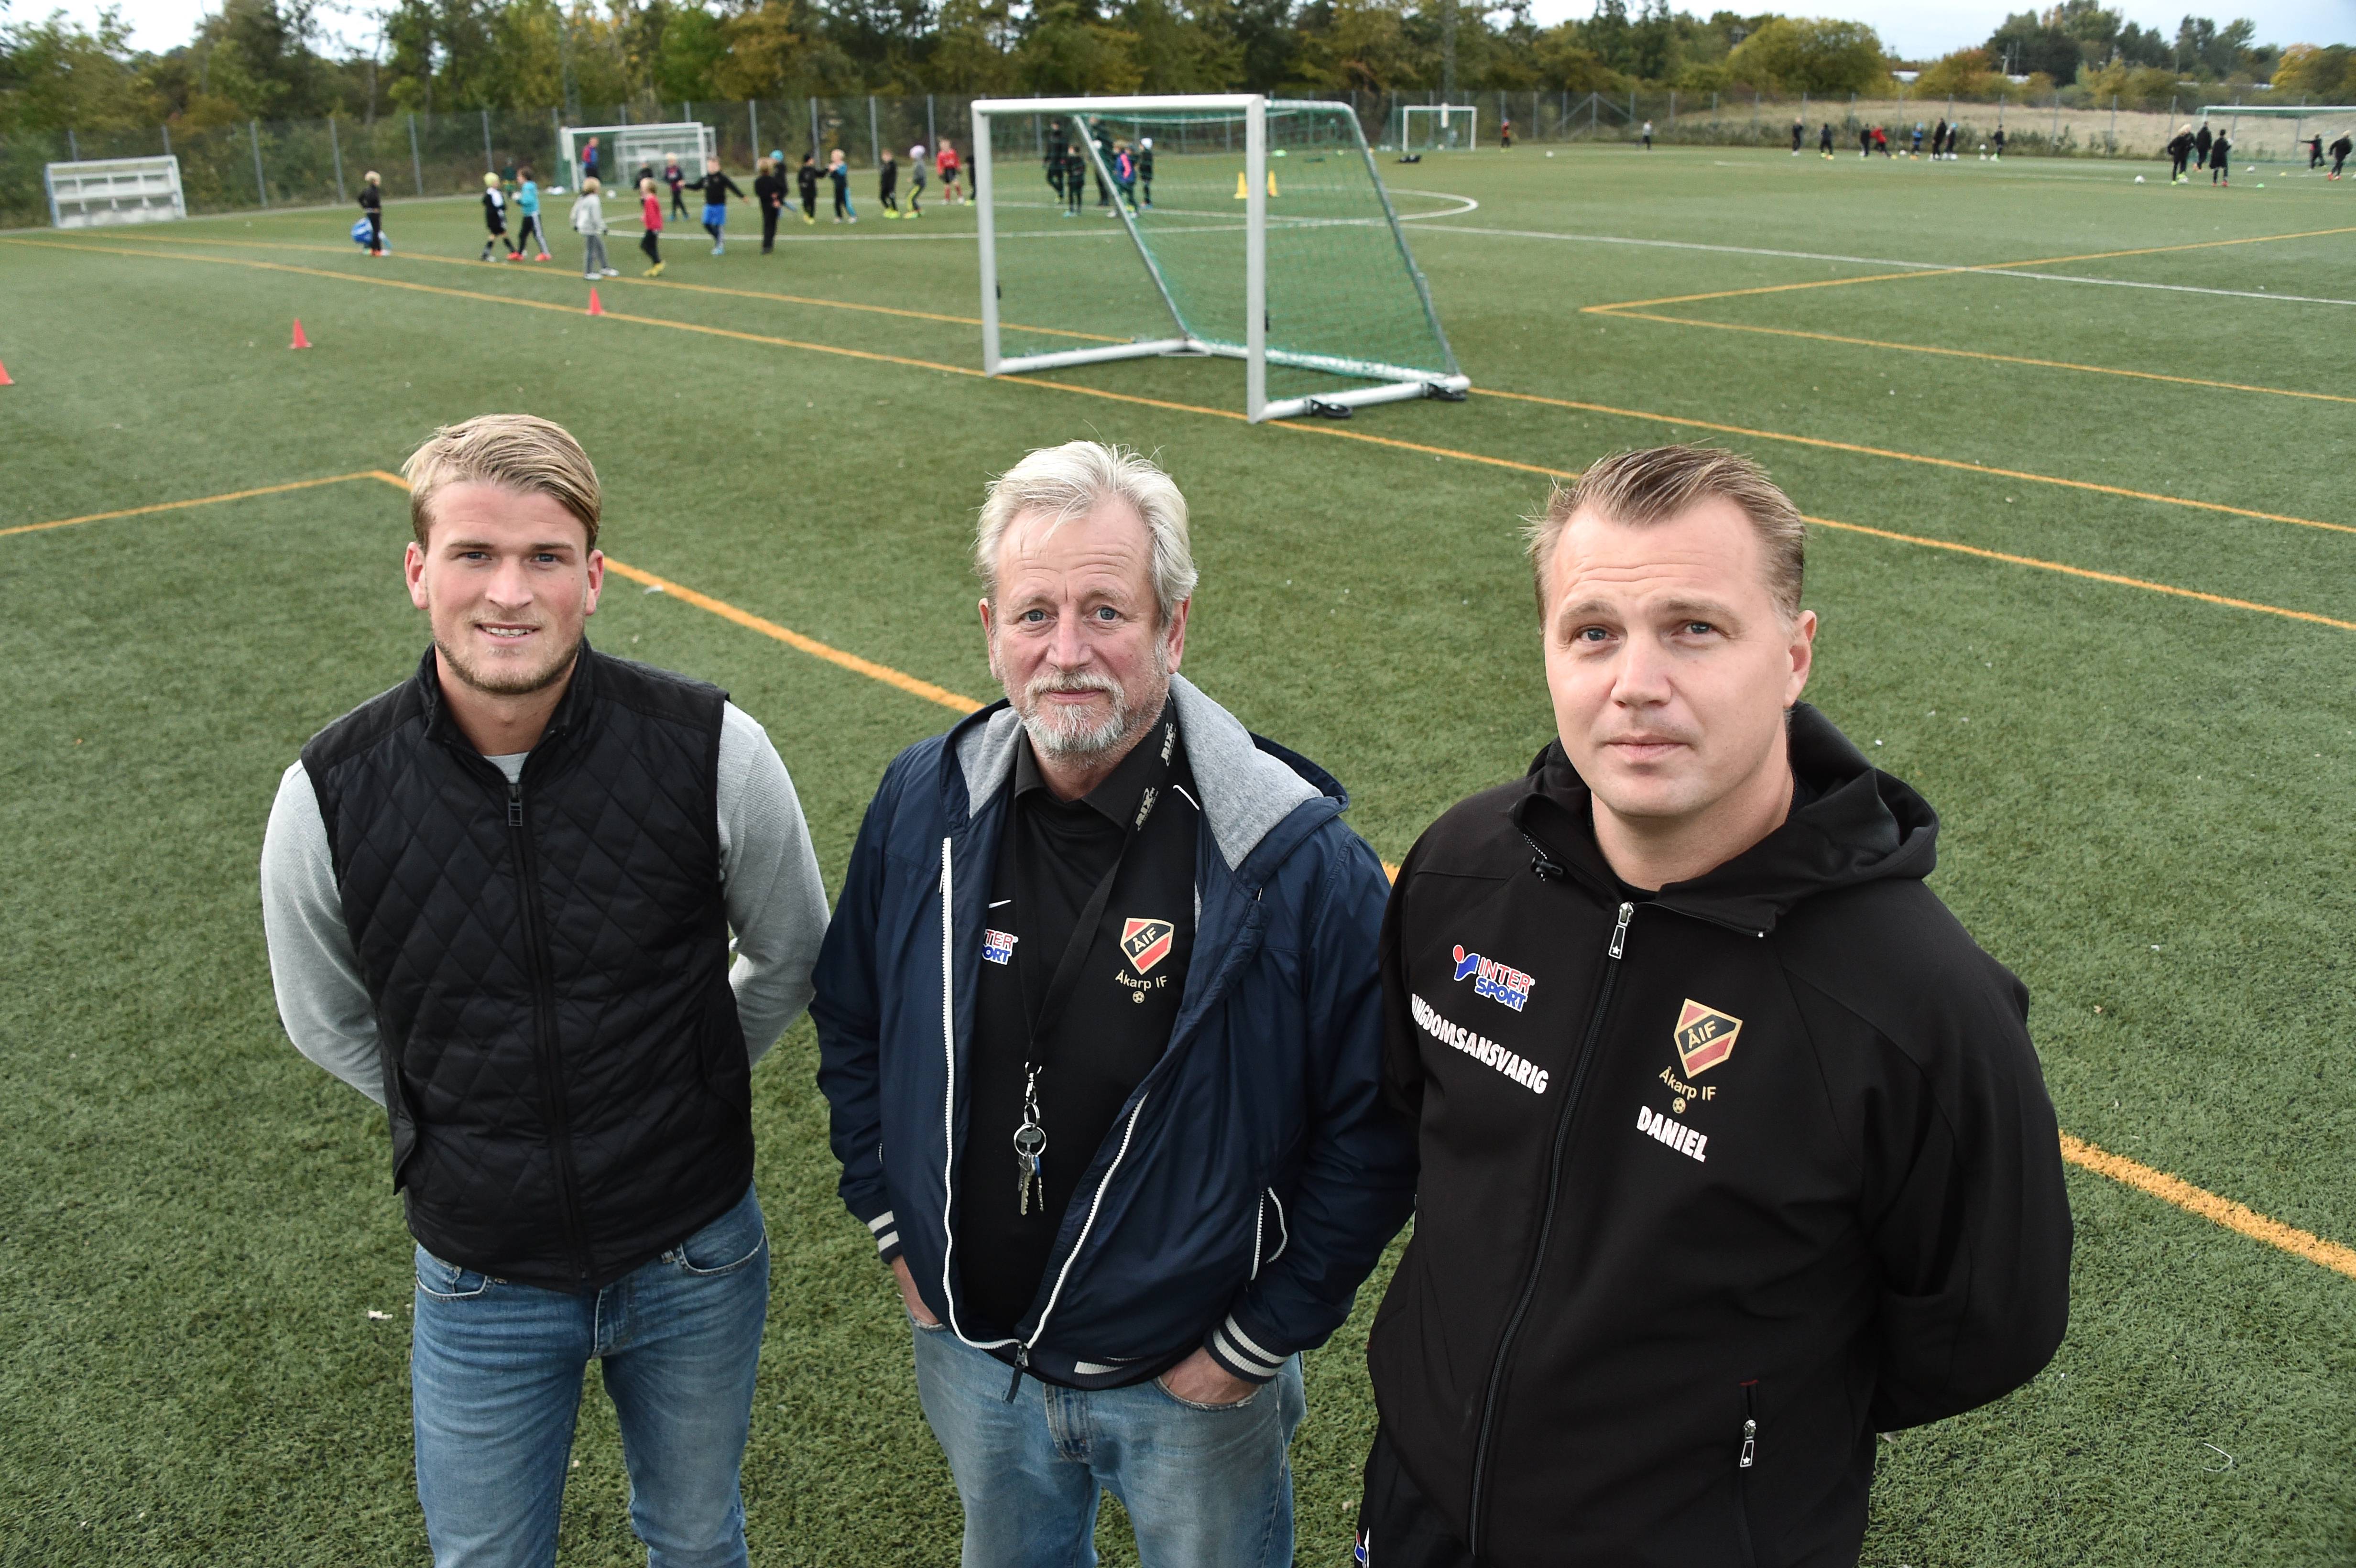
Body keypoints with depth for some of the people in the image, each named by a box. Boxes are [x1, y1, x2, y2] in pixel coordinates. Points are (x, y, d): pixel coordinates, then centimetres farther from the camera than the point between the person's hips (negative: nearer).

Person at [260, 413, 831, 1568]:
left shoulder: (713, 750, -19)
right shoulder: (332, 793, -15)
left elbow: (790, 960, 0)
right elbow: (327, 1020, 5)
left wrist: (674, 1090, 6)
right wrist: (468, 1120, 5)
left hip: (697, 1257, 0)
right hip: (481, 1282, 1)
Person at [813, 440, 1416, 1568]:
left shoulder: (1299, 859, -23)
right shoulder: (922, 805, -10)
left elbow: (1374, 1129, -16)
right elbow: (851, 1025, 5)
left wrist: (1257, 1338, -12)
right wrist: (896, 1231, 3)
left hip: (1190, 1382, -3)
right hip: (968, 1352, 4)